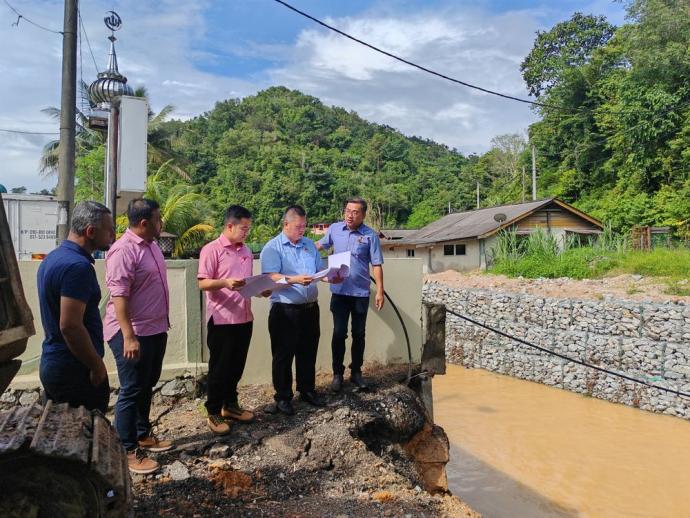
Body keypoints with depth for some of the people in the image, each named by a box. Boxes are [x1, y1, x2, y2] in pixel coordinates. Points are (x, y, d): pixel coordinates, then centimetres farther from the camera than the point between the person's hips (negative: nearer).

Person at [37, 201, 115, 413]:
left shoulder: (52, 258, 10)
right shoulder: (78, 266, -21)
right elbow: (70, 326, -26)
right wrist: (98, 366, -15)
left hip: (51, 364, 10)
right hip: (76, 371, -9)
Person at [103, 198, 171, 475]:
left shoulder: (151, 245, 10)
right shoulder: (123, 250, -20)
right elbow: (119, 296, -24)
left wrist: (162, 323, 22)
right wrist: (129, 337, -27)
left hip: (155, 329, 9)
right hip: (133, 333, -9)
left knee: (147, 387, 19)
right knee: (131, 391, 1)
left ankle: (142, 434, 34)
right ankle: (127, 451, 13)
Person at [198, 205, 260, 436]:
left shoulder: (246, 251, 12)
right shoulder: (212, 250, -9)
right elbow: (203, 283, -14)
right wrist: (225, 283, -30)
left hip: (244, 318, 7)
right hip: (222, 320, -6)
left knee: (236, 366, 16)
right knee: (219, 368, 4)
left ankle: (230, 405, 31)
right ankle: (214, 413, 18)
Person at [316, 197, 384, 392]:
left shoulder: (371, 236, -6)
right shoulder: (334, 229, 1)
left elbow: (377, 265, -6)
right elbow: (320, 245, 19)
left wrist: (380, 291, -10)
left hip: (361, 293, -1)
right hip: (339, 291, 1)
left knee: (358, 334, 10)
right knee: (339, 333, 4)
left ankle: (356, 372, 25)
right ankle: (337, 373, 17)